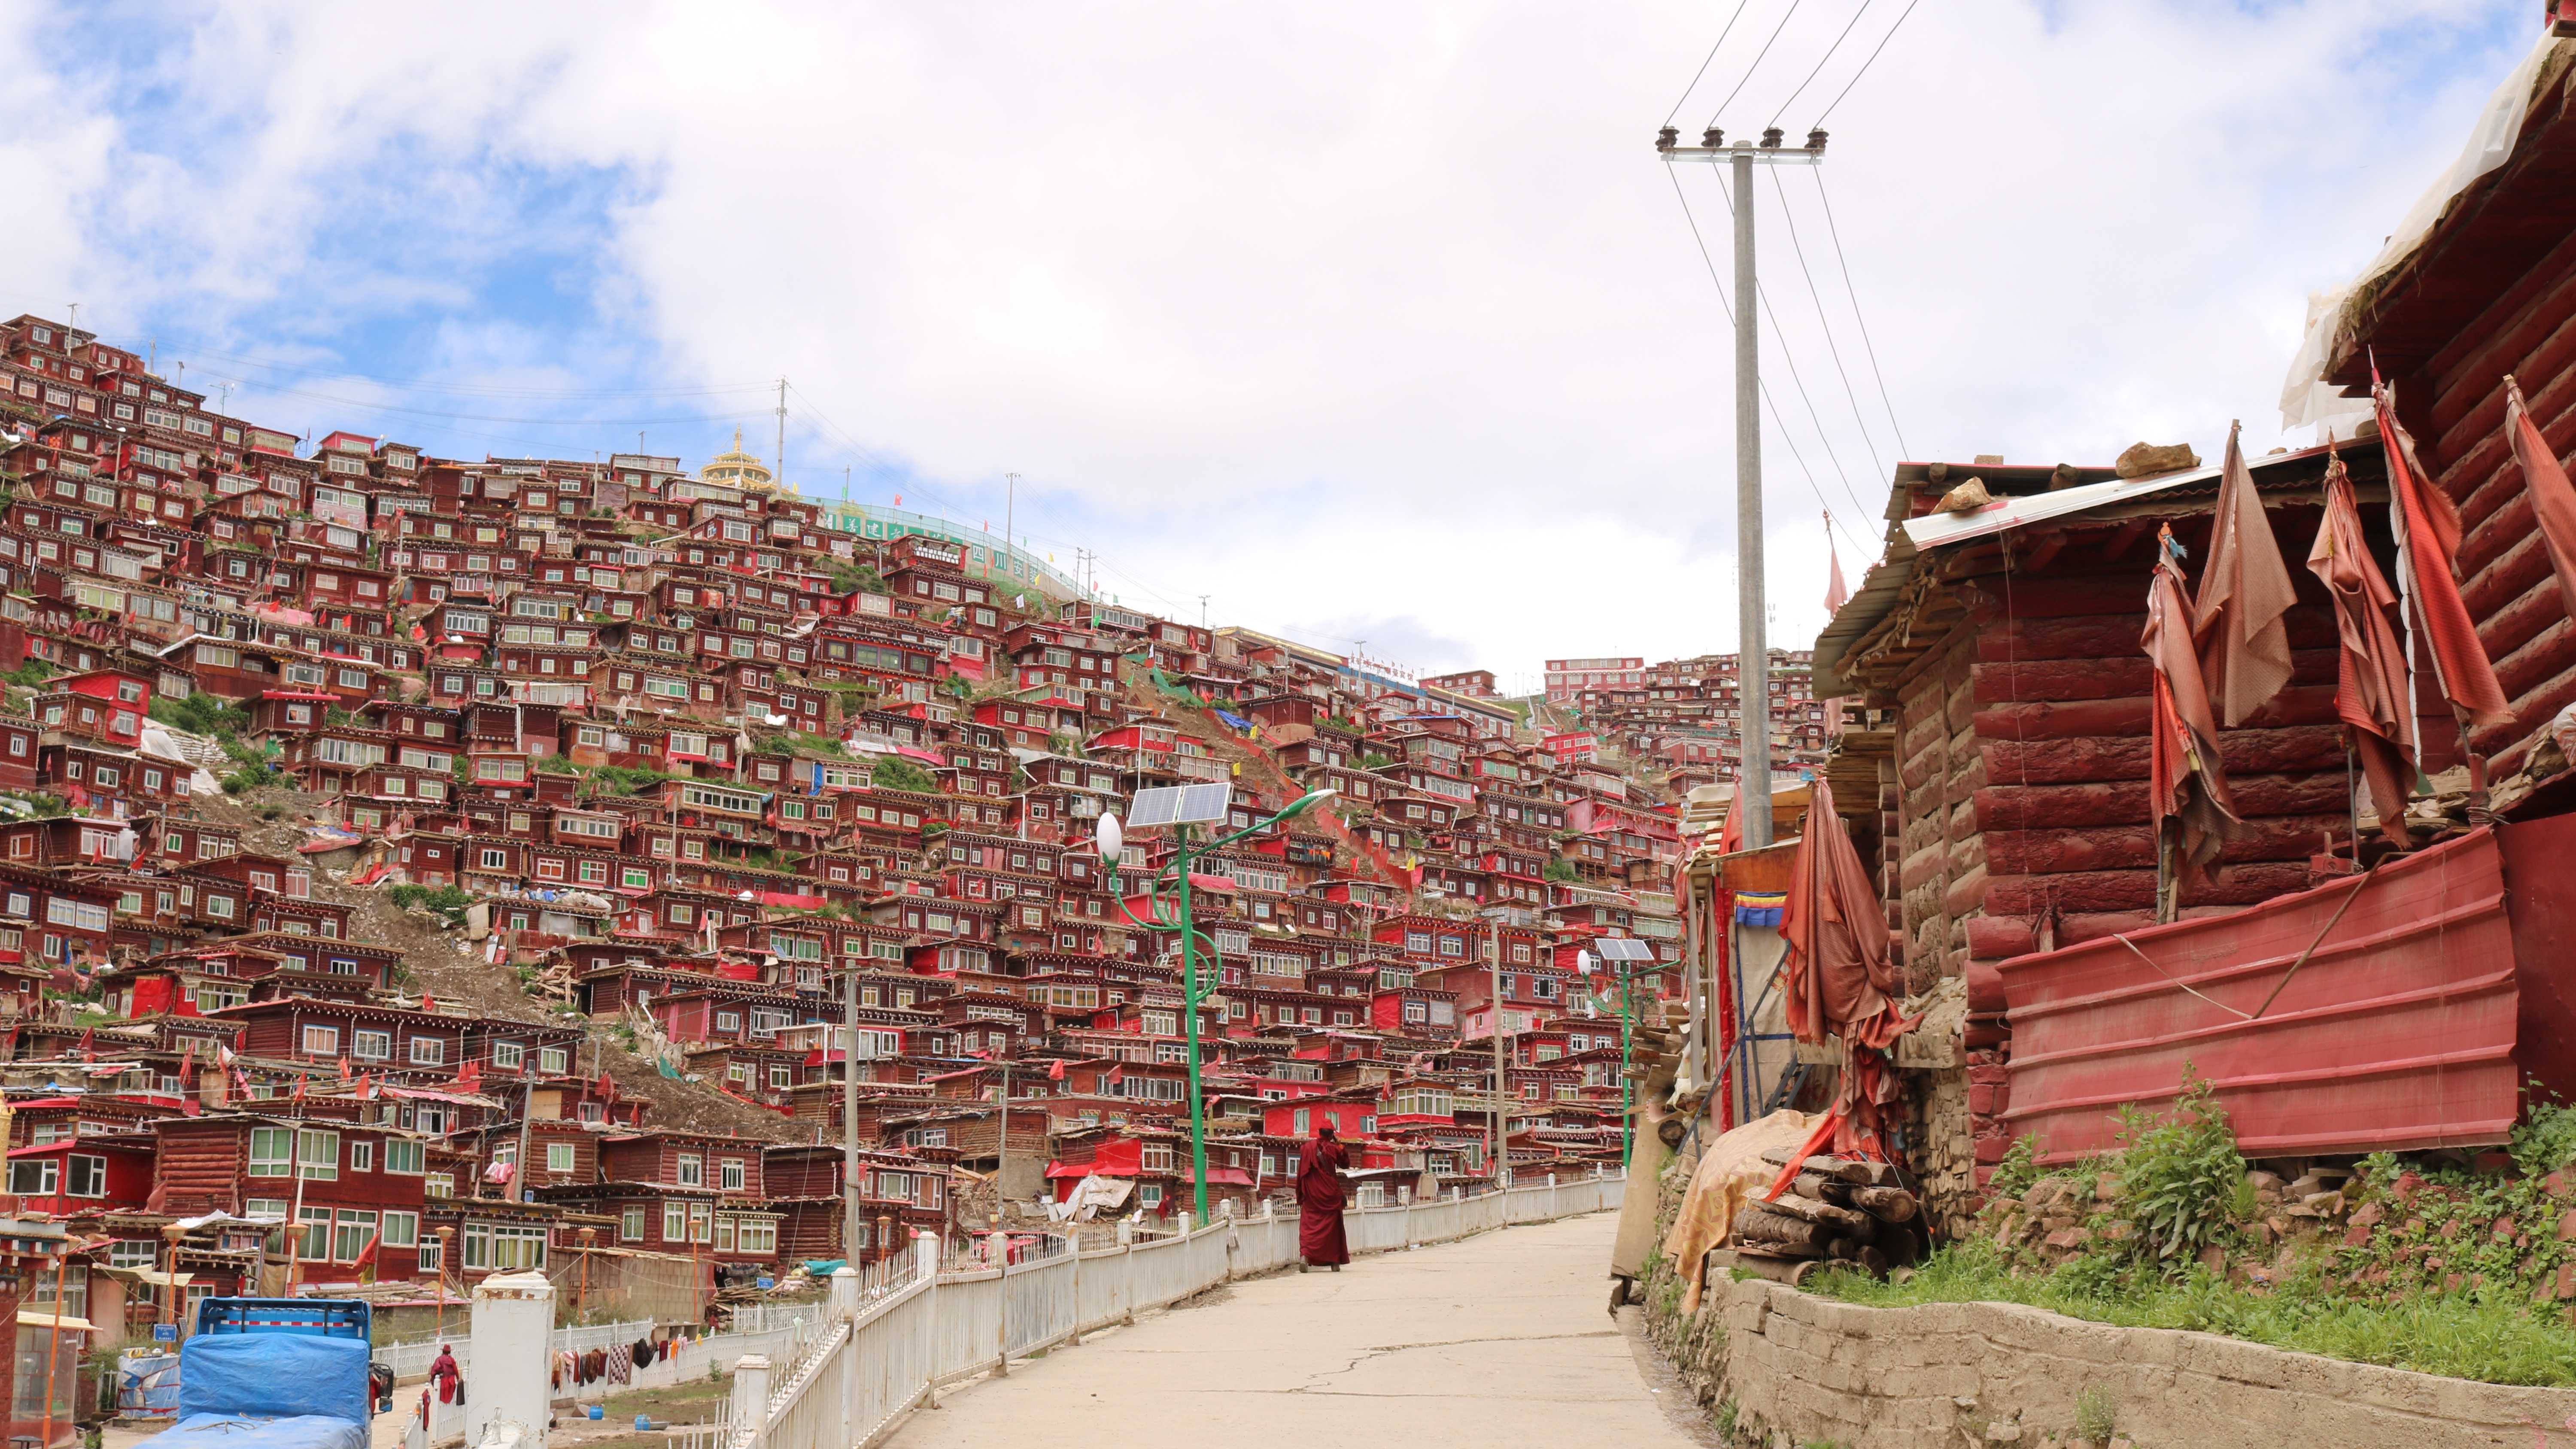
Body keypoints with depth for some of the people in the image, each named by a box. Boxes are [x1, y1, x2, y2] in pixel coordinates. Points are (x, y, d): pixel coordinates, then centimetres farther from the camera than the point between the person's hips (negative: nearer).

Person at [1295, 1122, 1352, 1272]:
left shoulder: (1308, 1147, 0)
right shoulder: (1334, 1148, -4)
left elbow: (1301, 1172, 2)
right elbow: (1346, 1164, 12)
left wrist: (1300, 1195, 9)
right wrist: (1341, 1146, 14)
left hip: (1311, 1194, 0)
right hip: (1330, 1193, 0)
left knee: (1308, 1225, -2)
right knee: (1332, 1226, 11)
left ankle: (1305, 1255, -24)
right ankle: (1335, 1261, 13)